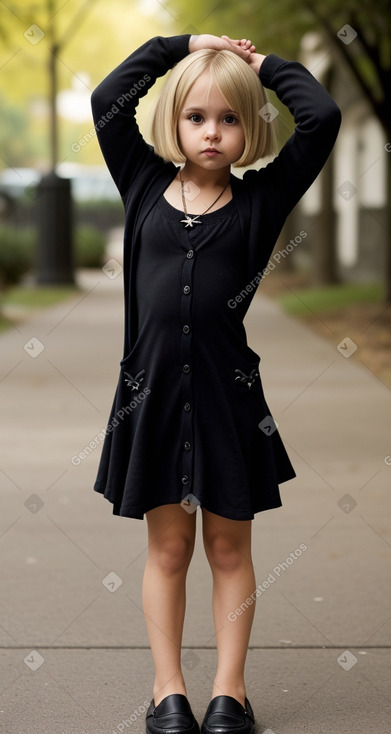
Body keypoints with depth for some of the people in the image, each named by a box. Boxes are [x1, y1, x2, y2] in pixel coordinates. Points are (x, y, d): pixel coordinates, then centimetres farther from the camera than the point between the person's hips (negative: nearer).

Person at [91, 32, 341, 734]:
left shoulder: (261, 200, 0)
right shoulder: (145, 186, 5)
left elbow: (322, 117, -6)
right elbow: (107, 101, 2)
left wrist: (265, 64, 5)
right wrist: (181, 45, 6)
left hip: (229, 392, -1)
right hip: (153, 388, 1)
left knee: (229, 548, 10)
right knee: (167, 547, 10)